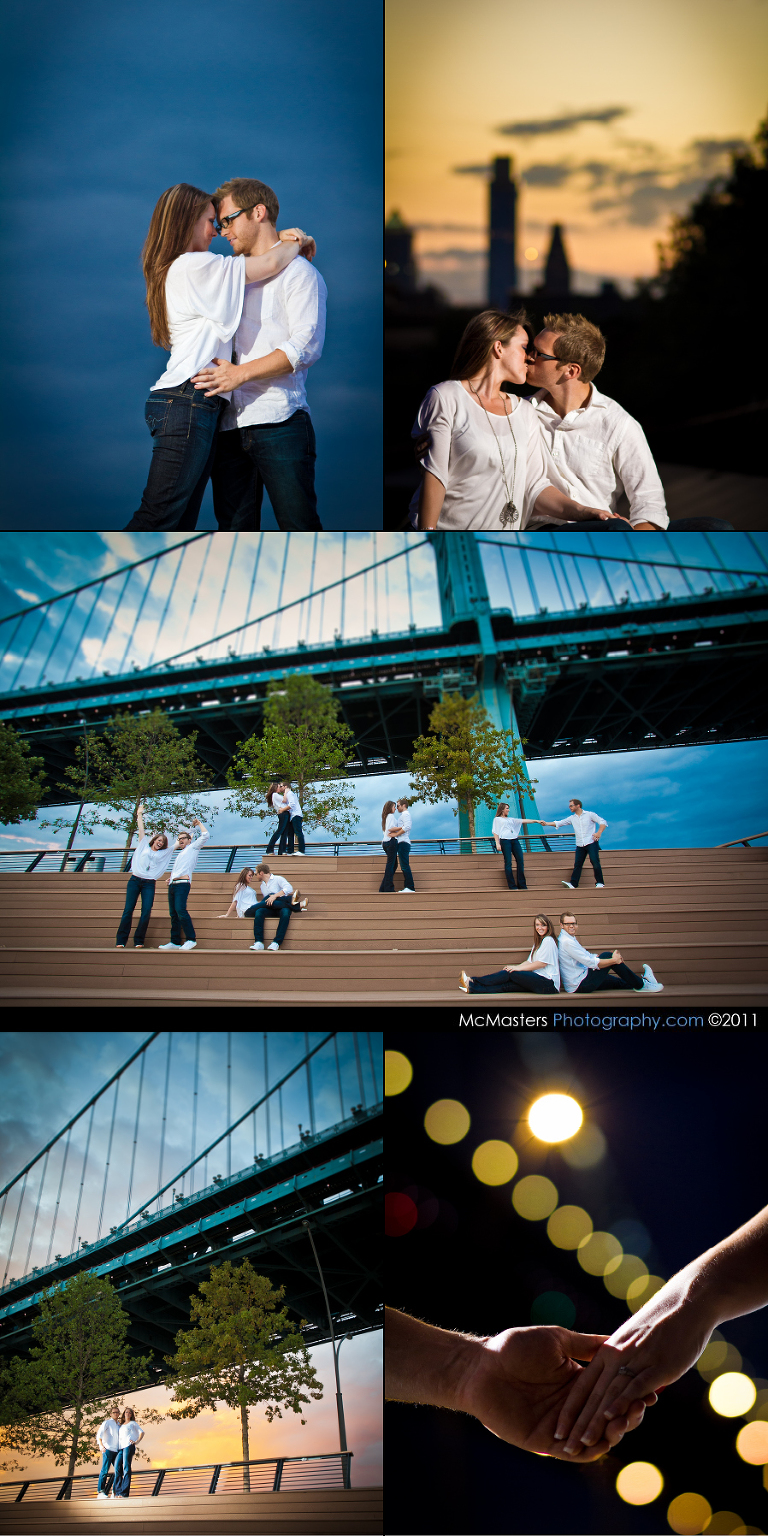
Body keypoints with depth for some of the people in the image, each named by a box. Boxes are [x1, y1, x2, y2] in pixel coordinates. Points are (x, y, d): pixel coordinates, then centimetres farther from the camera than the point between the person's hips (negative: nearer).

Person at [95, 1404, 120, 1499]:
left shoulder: (119, 1424, 20)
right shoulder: (107, 1423, 2)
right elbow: (99, 1435, -7)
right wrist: (101, 1446, -21)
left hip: (117, 1451, 7)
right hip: (108, 1449, -7)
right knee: (105, 1471, -11)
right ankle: (100, 1492, -11)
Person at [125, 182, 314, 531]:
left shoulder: (172, 269, 24)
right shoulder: (194, 266, -6)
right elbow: (272, 263, -5)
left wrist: (280, 237, 17)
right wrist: (297, 243, 15)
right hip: (188, 402, -10)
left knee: (182, 521, 4)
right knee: (158, 518, -14)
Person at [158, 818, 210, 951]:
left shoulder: (192, 848, 11)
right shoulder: (181, 854, 32)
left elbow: (205, 836, 0)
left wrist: (199, 823, 11)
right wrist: (170, 878, 16)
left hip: (182, 883, -9)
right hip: (172, 884, 9)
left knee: (180, 910, -22)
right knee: (173, 914, 3)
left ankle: (191, 939, -21)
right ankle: (175, 942, 3)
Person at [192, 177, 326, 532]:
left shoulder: (298, 272, 3)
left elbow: (306, 346, -10)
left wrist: (240, 373, -16)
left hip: (279, 422, -6)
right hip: (229, 424, 7)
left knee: (298, 526, -10)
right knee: (235, 527, 2)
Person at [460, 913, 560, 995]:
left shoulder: (548, 941, -5)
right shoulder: (538, 942, 24)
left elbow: (542, 963, -12)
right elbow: (529, 962, 18)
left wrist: (518, 968, -9)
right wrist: (514, 967, 1)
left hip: (548, 983, -8)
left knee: (510, 974, -15)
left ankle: (472, 982, -14)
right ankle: (472, 988, -20)